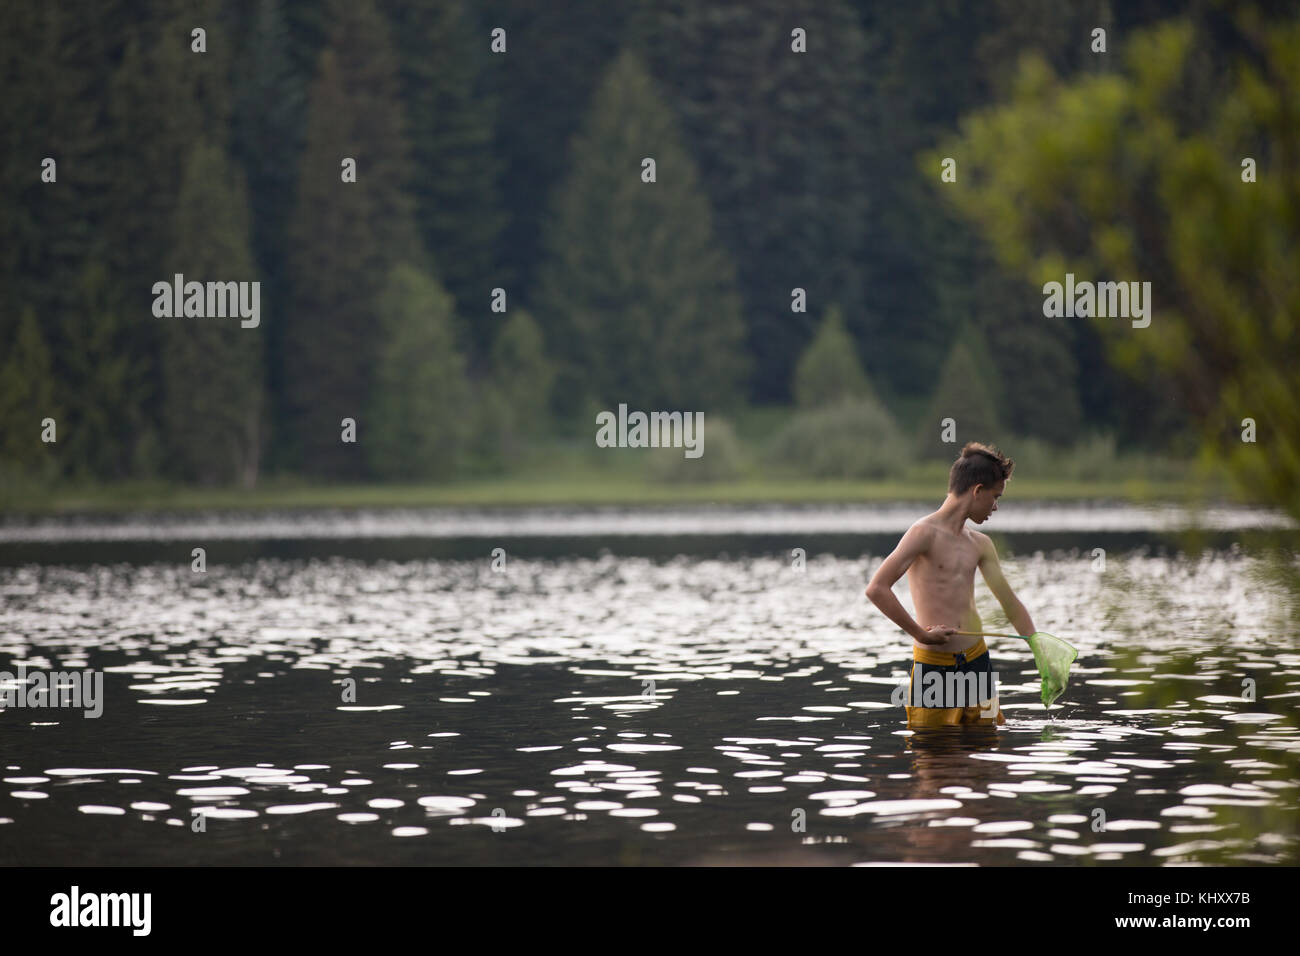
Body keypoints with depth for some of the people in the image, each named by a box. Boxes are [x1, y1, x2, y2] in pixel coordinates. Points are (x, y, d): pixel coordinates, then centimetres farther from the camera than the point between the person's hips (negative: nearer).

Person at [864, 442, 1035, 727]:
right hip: (933, 667, -7)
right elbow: (876, 589, -20)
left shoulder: (980, 544, 12)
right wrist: (922, 634, -17)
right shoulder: (925, 533, -11)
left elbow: (1011, 604, 16)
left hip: (977, 661, 7)